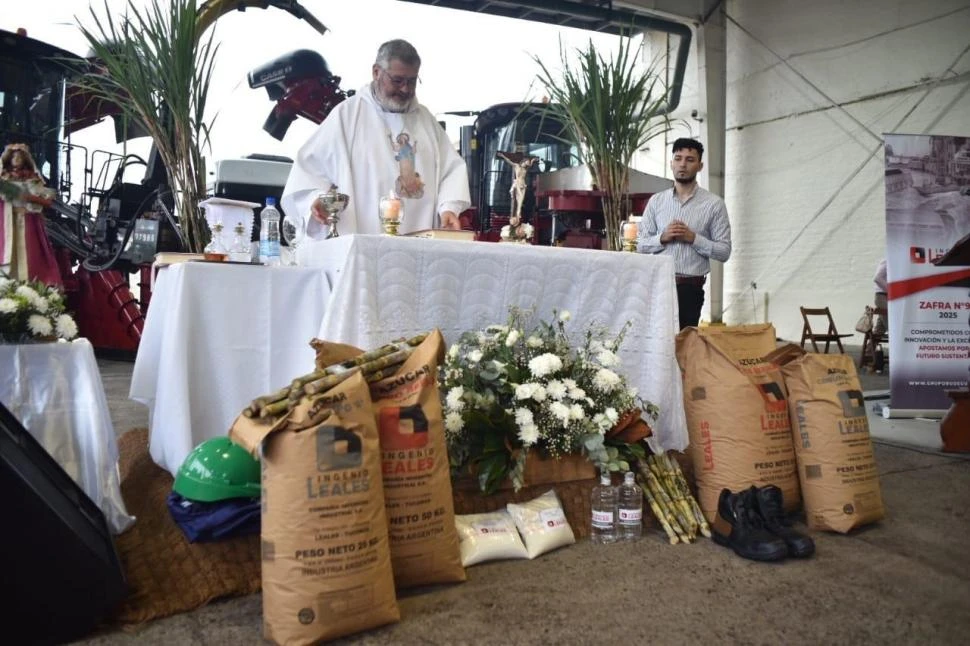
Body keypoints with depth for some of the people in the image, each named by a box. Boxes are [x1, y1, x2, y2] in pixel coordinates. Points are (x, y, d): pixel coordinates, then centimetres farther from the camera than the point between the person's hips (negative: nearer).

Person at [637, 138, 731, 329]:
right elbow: (641, 245, 8)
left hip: (690, 288, -2)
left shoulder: (714, 203, 0)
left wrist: (694, 238, -14)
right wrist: (662, 237, -10)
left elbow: (724, 251, -2)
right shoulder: (656, 201, 8)